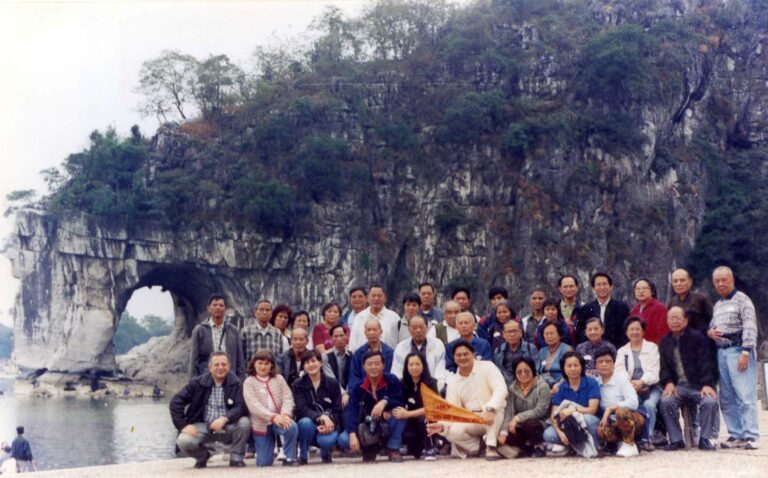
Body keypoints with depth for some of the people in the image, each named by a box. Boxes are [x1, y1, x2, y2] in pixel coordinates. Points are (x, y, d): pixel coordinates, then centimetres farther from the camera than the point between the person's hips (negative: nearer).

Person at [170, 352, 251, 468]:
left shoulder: (236, 384, -3)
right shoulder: (197, 383, 0)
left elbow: (241, 407, -15)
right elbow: (176, 402, -1)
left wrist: (224, 419, -33)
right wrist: (183, 425, -13)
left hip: (228, 427, -1)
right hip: (203, 427, 1)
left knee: (244, 422, -30)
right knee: (183, 441, -27)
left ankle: (236, 458, -6)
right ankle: (202, 455, 10)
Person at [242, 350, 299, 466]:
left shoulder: (278, 378, 7)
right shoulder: (249, 382, -2)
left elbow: (287, 398, -4)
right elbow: (254, 405, -16)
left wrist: (285, 414, -27)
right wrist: (273, 416, -30)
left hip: (279, 419, 1)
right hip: (261, 424, -1)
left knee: (292, 427, -34)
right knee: (264, 463, 0)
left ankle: (289, 458, -13)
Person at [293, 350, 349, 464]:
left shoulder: (332, 383, 0)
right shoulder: (299, 385, -1)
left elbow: (338, 410, -4)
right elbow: (301, 409, -15)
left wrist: (329, 422, -25)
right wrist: (321, 417, -32)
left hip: (329, 424, 0)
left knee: (326, 441, -34)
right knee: (306, 422, -36)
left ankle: (326, 452, 7)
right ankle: (303, 455, -8)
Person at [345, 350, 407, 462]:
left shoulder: (392, 380, -12)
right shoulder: (358, 387, -8)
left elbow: (401, 402, -19)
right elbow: (351, 411, -20)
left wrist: (384, 402, -38)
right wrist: (352, 435, -35)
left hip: (389, 426, -2)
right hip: (369, 426, 2)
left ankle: (393, 449, -15)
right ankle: (370, 449, 11)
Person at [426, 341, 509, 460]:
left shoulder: (487, 367, -8)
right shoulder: (452, 381, 3)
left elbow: (501, 389, -23)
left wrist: (490, 409, -40)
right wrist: (442, 424, -26)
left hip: (493, 418, -2)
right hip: (470, 420, 3)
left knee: (495, 406, -36)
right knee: (452, 432, -27)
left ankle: (491, 447, -24)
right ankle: (478, 446, 0)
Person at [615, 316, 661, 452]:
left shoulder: (652, 347, 12)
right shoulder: (622, 351, 18)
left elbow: (653, 372, -1)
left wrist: (641, 382, -21)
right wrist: (630, 383, -20)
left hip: (650, 386, -1)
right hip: (631, 388, 1)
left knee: (649, 404, -32)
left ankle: (646, 438, -23)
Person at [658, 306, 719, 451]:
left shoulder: (697, 337, 3)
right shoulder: (665, 342, 14)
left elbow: (706, 362, -7)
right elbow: (664, 366, 8)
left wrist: (707, 384, -20)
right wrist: (668, 383, -13)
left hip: (699, 385, -2)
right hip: (678, 385, 2)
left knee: (710, 402, -30)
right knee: (665, 402, -27)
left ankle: (705, 439, -13)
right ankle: (676, 439, -15)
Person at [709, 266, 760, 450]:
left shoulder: (742, 299, -3)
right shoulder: (717, 305, 19)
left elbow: (750, 327, -11)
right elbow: (712, 326, 28)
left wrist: (745, 352, -19)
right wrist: (709, 332, 4)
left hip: (738, 350, -7)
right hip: (721, 352, 7)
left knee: (745, 395, -10)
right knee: (727, 398, 6)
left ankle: (750, 436, -8)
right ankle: (736, 435, 11)